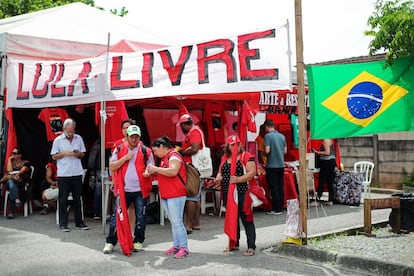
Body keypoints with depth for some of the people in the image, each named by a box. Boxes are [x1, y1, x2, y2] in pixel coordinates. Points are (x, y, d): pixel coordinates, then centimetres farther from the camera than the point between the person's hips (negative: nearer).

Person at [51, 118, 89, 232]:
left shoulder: (79, 138, 7)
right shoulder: (58, 140, -1)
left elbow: (83, 154, 13)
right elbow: (54, 156, 1)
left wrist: (78, 154, -9)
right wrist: (65, 153, -14)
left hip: (77, 173, 3)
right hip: (63, 174, -3)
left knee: (77, 198, 9)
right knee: (63, 199, 1)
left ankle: (79, 222, 17)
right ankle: (63, 223, 8)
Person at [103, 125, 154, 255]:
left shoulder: (146, 151, 3)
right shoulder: (119, 149, 5)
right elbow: (111, 167, -1)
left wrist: (149, 172, -19)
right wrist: (126, 157, -12)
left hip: (140, 190, 0)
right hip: (123, 190, 0)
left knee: (140, 217, 7)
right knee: (117, 216, 1)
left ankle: (138, 241, 21)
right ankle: (110, 242, 10)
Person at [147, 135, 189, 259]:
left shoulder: (173, 156, -10)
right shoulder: (164, 158, 19)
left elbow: (173, 171, -26)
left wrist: (155, 168, -20)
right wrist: (154, 173, 11)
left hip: (176, 195, -10)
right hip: (166, 196, 10)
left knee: (177, 222, -10)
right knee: (173, 222, 12)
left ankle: (184, 248, -5)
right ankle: (176, 245, 18)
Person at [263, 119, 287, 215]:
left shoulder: (268, 136, -10)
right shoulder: (282, 136, 8)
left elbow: (267, 150, -16)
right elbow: (285, 151, 11)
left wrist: (264, 153, 4)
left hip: (272, 165, -6)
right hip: (281, 164, 6)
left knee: (273, 187, -1)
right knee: (280, 186, 10)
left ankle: (276, 209, 0)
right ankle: (280, 207, 15)